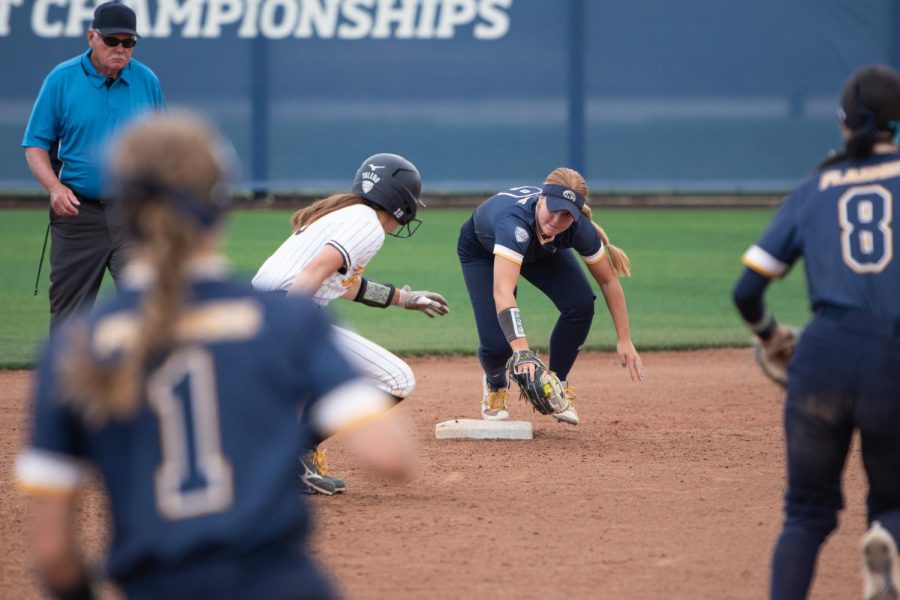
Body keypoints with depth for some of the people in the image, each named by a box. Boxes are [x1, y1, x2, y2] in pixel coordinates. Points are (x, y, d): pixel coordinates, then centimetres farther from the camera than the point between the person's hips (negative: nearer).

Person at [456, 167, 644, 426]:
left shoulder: (578, 228, -33)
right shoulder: (515, 222, -48)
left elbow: (608, 280, -16)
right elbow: (502, 291, -59)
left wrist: (624, 341, -18)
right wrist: (521, 351, -70)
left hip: (542, 250, 4)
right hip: (481, 248, -4)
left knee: (581, 303, -22)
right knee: (497, 343, -19)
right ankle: (495, 384, 20)